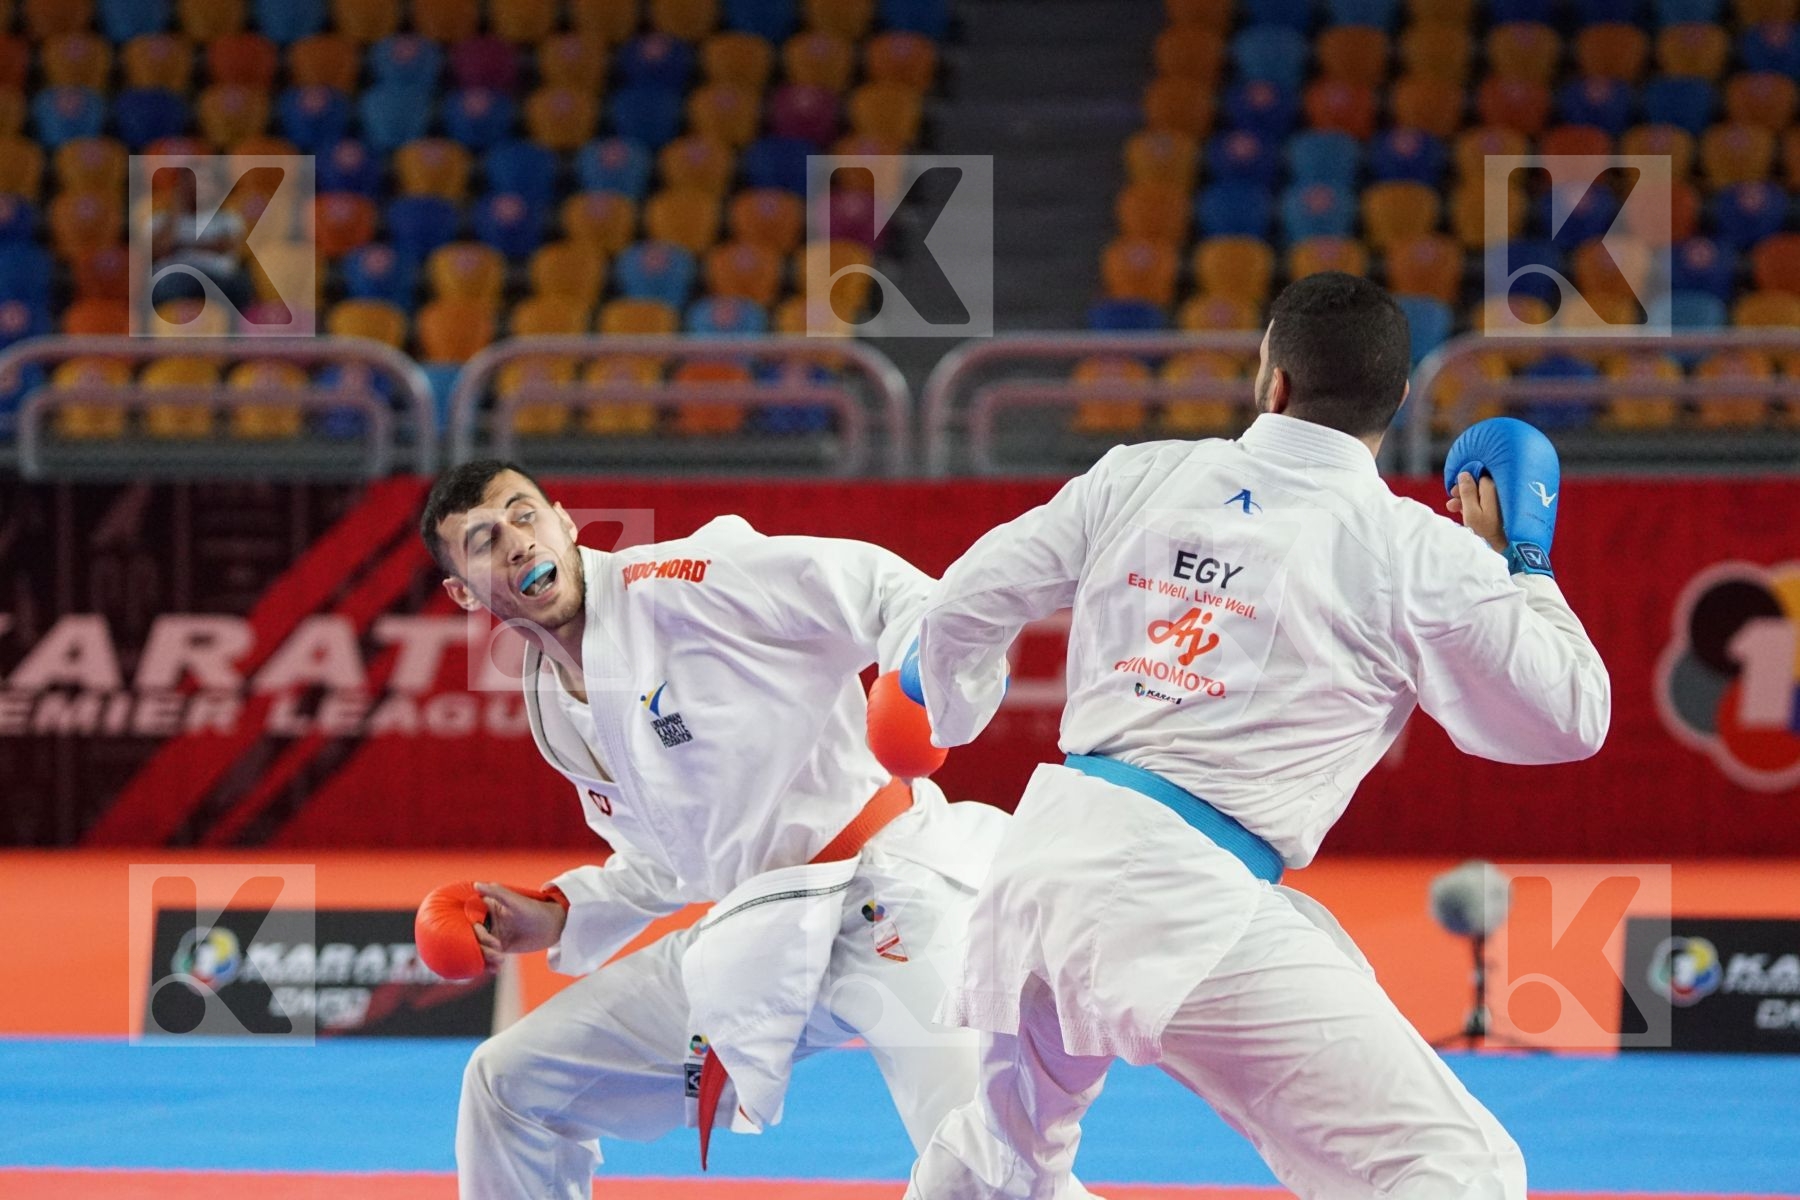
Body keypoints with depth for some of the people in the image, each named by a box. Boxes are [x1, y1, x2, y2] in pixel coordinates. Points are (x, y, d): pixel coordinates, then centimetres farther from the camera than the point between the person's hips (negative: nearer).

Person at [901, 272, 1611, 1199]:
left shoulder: (1141, 479, 10)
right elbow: (1572, 717, 6)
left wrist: (955, 707, 40)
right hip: (1184, 902, -6)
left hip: (1045, 846, 6)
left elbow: (965, 604, 18)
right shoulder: (1417, 555, -3)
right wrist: (1515, 565, 19)